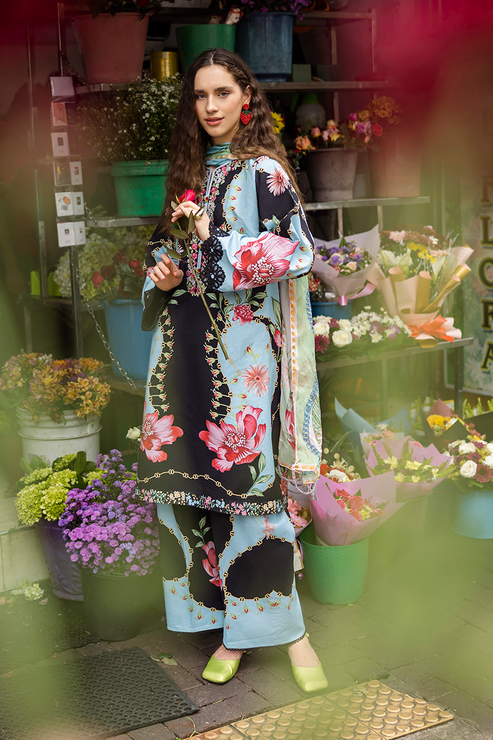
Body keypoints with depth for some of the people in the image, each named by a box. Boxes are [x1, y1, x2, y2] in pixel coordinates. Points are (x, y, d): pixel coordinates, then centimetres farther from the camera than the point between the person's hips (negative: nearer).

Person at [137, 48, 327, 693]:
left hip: (241, 346, -6)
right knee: (193, 479, 5)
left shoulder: (263, 170, -3)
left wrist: (214, 242, -12)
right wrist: (162, 275, 1)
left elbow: (294, 250, -13)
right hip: (186, 345, 6)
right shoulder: (191, 172, 17)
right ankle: (230, 626, 17)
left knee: (246, 477, -6)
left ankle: (286, 628, 8)